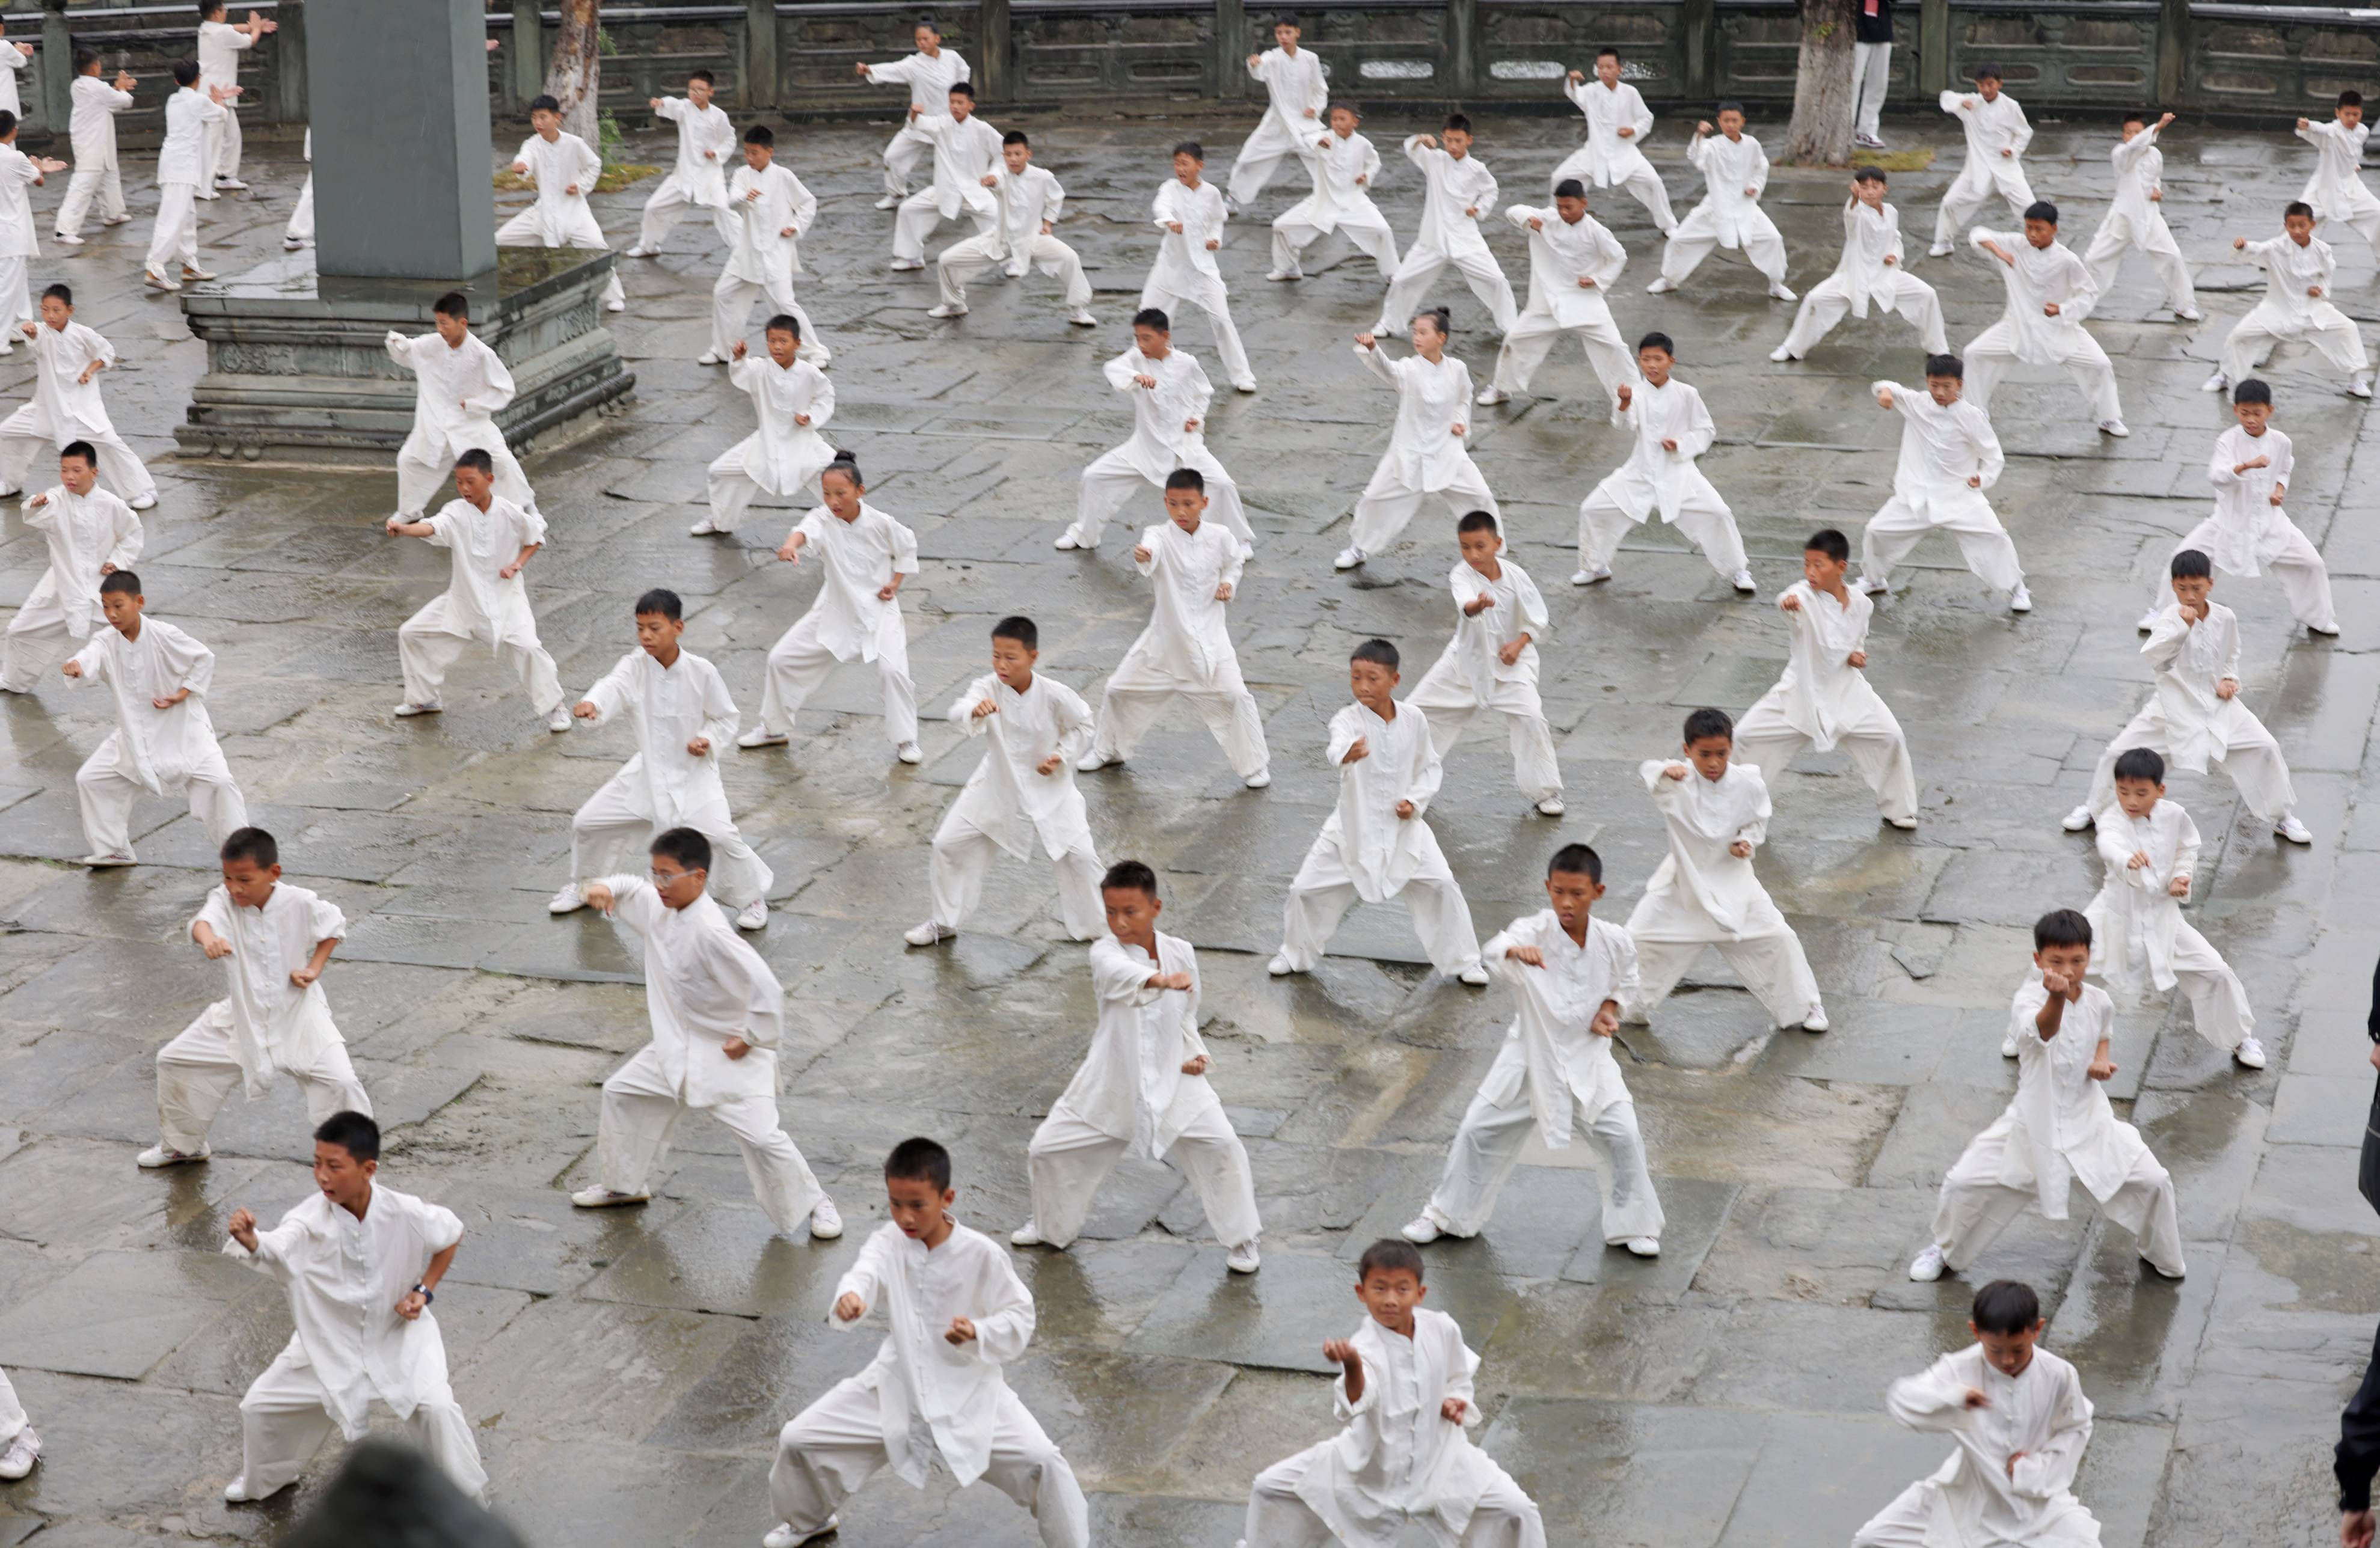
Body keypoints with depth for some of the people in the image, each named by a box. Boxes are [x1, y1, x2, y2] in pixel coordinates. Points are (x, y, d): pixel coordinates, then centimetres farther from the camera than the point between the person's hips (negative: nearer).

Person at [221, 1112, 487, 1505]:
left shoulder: (407, 1215, -23)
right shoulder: (311, 1218, -25)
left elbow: (452, 1235, -2)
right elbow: (276, 1248, -46)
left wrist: (425, 1290, -11)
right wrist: (250, 1241, -68)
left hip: (397, 1335, -2)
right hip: (329, 1339, 2)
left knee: (435, 1406, -22)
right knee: (260, 1405, 6)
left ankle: (466, 1498, 3)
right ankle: (267, 1478, 40)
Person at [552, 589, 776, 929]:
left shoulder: (702, 672, -14)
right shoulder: (635, 666, -13)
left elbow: (726, 718, 0)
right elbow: (612, 687, -36)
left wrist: (709, 740, -21)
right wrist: (591, 704, -58)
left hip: (693, 771, -3)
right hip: (648, 770, 3)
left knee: (720, 835, -23)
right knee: (588, 822, 5)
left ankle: (752, 897, 3)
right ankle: (585, 885, 35)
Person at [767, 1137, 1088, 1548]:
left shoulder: (982, 1255, -16)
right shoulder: (888, 1242, -11)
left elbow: (1019, 1318, -9)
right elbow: (866, 1272, -34)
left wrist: (979, 1334, -30)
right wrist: (850, 1296, -58)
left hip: (968, 1394, -3)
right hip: (896, 1388, 3)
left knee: (1042, 1462, -20)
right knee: (797, 1440, 2)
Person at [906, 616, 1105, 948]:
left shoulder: (1055, 695, -19)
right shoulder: (990, 688, -19)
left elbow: (1082, 725, -1)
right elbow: (958, 712, -39)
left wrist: (1062, 756, -15)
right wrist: (975, 711, -61)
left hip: (1047, 787, -2)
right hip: (997, 784, 2)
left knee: (1078, 854, -5)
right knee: (949, 843, 2)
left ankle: (1094, 927, 18)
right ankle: (943, 923, 22)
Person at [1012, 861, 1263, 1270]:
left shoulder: (1181, 953, -2)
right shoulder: (1105, 951, -14)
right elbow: (1120, 974, -41)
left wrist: (1194, 1053, -4)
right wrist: (1159, 979, -62)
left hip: (1172, 1080, 1)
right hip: (1112, 1083, -1)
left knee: (1221, 1147, -15)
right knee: (1048, 1149, 5)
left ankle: (1240, 1238, 6)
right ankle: (1053, 1228, 35)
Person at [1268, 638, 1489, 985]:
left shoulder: (1414, 720, -8)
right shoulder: (1348, 720, -18)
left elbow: (1429, 767, 7)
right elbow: (1338, 748, -43)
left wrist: (1416, 800, -11)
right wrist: (1347, 754, -68)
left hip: (1402, 824, 1)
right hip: (1354, 826, -1)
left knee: (1441, 886, -5)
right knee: (1308, 888, 1)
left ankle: (1461, 961, 15)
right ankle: (1296, 954, 28)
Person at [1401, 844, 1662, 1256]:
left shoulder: (1613, 941, -9)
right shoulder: (1534, 931, -19)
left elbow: (1626, 979, 12)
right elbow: (1493, 952, -41)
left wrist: (1610, 1009, -8)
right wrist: (1516, 950, -64)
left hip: (1587, 1058, 1)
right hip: (1531, 1056, -1)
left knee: (1622, 1137, -6)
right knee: (1481, 1130, 3)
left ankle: (1633, 1224, 16)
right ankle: (1447, 1214, 24)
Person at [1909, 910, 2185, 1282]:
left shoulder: (2099, 1001, -6)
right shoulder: (2029, 999, -22)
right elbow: (2040, 1031, -47)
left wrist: (2101, 1060, -4)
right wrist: (2056, 998, -69)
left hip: (2088, 1119, 3)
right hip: (2035, 1122, -3)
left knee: (2153, 1182, -2)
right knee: (1965, 1182, -5)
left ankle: (2162, 1257, 28)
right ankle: (1946, 1250, 25)